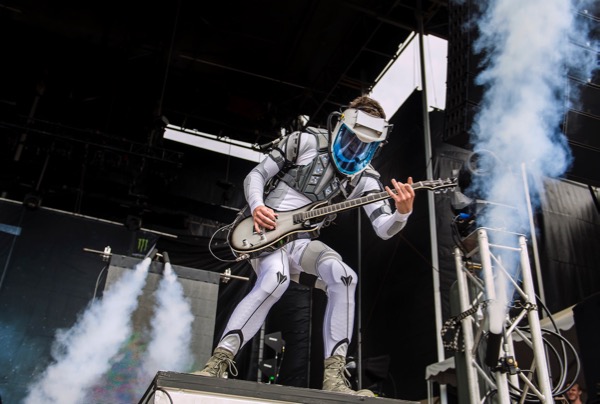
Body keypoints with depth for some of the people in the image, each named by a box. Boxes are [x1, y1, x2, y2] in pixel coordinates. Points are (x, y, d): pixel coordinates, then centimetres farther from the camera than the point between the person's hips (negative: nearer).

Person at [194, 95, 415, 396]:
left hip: (304, 240, 4)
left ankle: (334, 376, -23)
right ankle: (218, 363, -30)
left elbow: (384, 229, -7)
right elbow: (255, 175, 0)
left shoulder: (364, 178, 2)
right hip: (267, 230, -3)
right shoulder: (306, 142, -5)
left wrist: (403, 212, -29)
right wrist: (257, 207, -19)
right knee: (276, 280, -35)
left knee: (343, 277, -25)